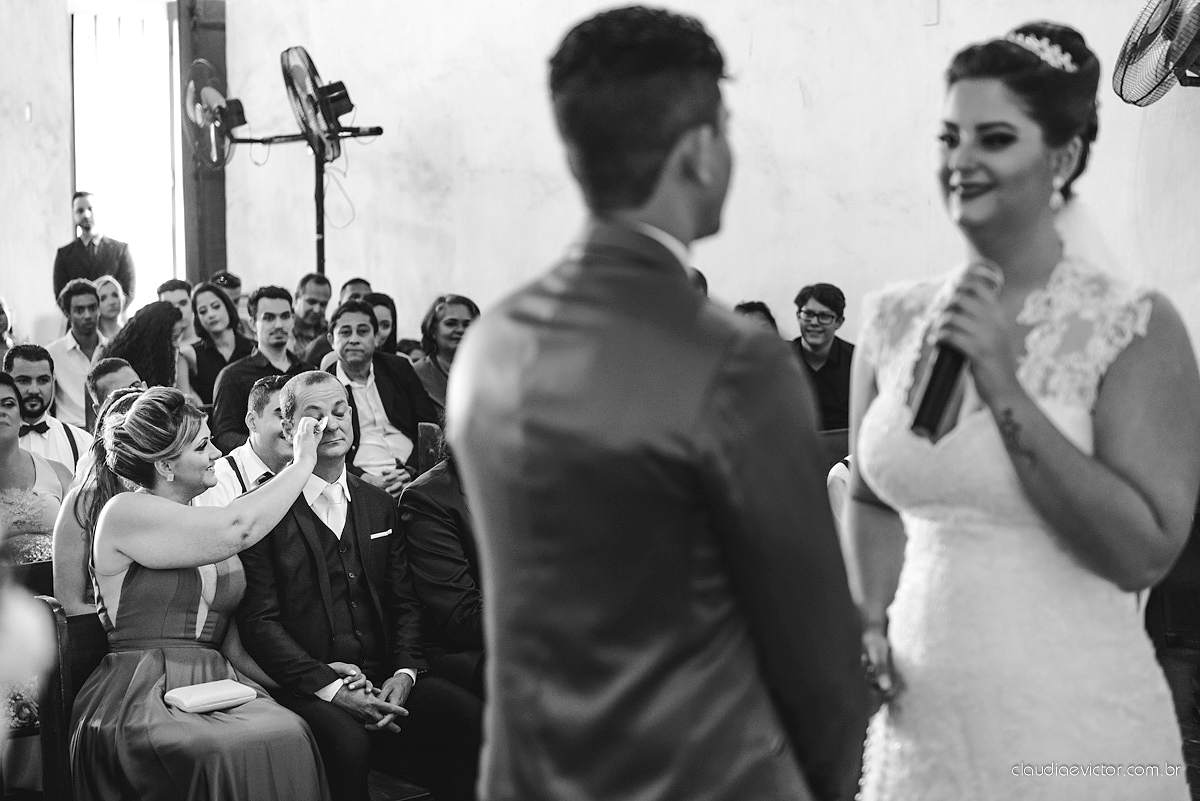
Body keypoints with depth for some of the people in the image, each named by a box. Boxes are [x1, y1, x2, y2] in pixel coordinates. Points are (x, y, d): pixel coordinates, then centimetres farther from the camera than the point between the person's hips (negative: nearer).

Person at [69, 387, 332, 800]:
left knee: (287, 738, -29)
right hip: (142, 696, -6)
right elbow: (238, 530, -14)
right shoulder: (124, 512, -4)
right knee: (225, 756, -37)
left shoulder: (207, 516, 18)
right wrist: (303, 463, -2)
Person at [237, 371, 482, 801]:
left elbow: (404, 603, 15)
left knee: (470, 718, -24)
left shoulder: (379, 504, 18)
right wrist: (330, 688, -15)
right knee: (346, 742, -36)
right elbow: (259, 620, -6)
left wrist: (404, 673, -5)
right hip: (307, 686, -4)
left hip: (385, 680, 4)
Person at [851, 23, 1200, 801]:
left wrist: (1004, 386, -18)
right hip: (920, 718, 4)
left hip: (1072, 725, -4)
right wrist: (872, 623, 1)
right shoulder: (894, 319, 3)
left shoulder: (1134, 328, -10)